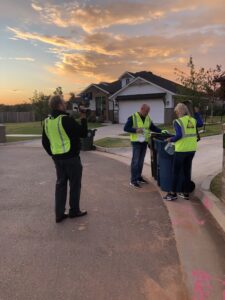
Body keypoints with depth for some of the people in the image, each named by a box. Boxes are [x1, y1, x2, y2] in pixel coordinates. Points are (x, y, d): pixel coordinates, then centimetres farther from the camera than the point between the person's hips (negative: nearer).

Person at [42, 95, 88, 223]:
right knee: (75, 184, 8)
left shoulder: (47, 122, 6)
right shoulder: (66, 119, -17)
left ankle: (59, 214, 16)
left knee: (61, 184, 13)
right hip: (71, 157, -7)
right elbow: (83, 133, -12)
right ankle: (74, 211, 20)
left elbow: (45, 142, 11)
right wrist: (83, 119, 0)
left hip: (57, 158, 7)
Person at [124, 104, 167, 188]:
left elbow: (153, 128, 13)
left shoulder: (148, 118, 10)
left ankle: (139, 177, 25)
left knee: (141, 161, 12)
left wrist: (161, 131, -3)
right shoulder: (133, 117, -8)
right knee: (135, 161, -7)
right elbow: (126, 128, -11)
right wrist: (136, 130, -23)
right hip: (136, 142, -6)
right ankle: (133, 181, -2)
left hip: (144, 142, 6)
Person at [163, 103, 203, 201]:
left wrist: (171, 140, -4)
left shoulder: (178, 121, -11)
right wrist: (197, 113, 32)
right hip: (192, 149, 6)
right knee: (187, 171, 14)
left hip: (181, 150, -6)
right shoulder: (193, 120, 6)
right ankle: (186, 193, 21)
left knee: (176, 172, 4)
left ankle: (173, 194, 9)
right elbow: (200, 124, 24)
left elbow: (179, 135, -21)